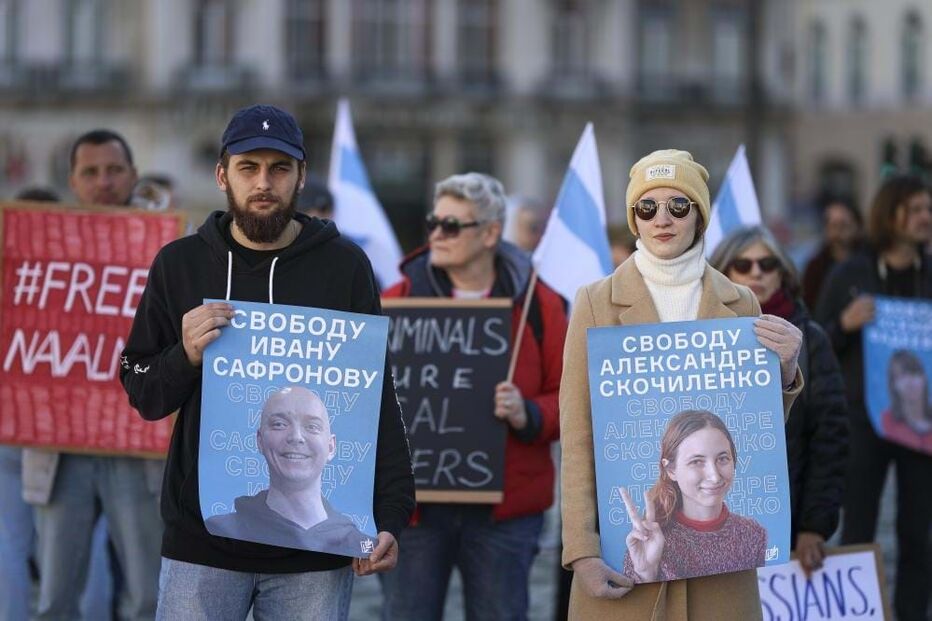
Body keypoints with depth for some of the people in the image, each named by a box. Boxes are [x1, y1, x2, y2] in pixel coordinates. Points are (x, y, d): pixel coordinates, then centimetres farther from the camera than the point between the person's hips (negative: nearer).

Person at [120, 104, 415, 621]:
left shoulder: (345, 266, 1)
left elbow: (379, 400, 2)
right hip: (201, 543, 1)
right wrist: (186, 356, -14)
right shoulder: (179, 264, 5)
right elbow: (142, 394, 7)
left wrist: (390, 516, -7)